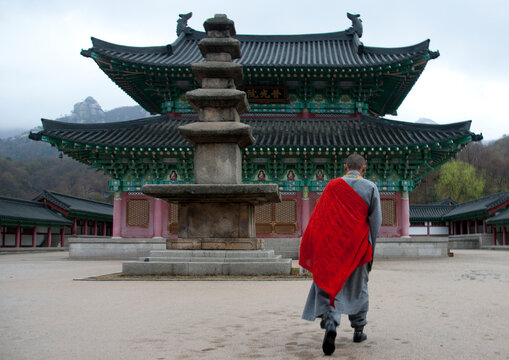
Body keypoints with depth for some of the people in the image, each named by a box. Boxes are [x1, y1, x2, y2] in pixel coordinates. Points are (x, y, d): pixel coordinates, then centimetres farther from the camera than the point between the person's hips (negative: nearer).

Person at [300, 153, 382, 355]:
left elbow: (318, 218, -2)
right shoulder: (370, 188, 1)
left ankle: (330, 323, -22)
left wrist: (310, 249, 3)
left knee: (330, 285, 1)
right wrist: (370, 246, 8)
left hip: (333, 245, -1)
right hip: (358, 245, 1)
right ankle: (358, 330, 23)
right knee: (358, 288, 15)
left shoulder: (333, 186, -1)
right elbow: (376, 219, -1)